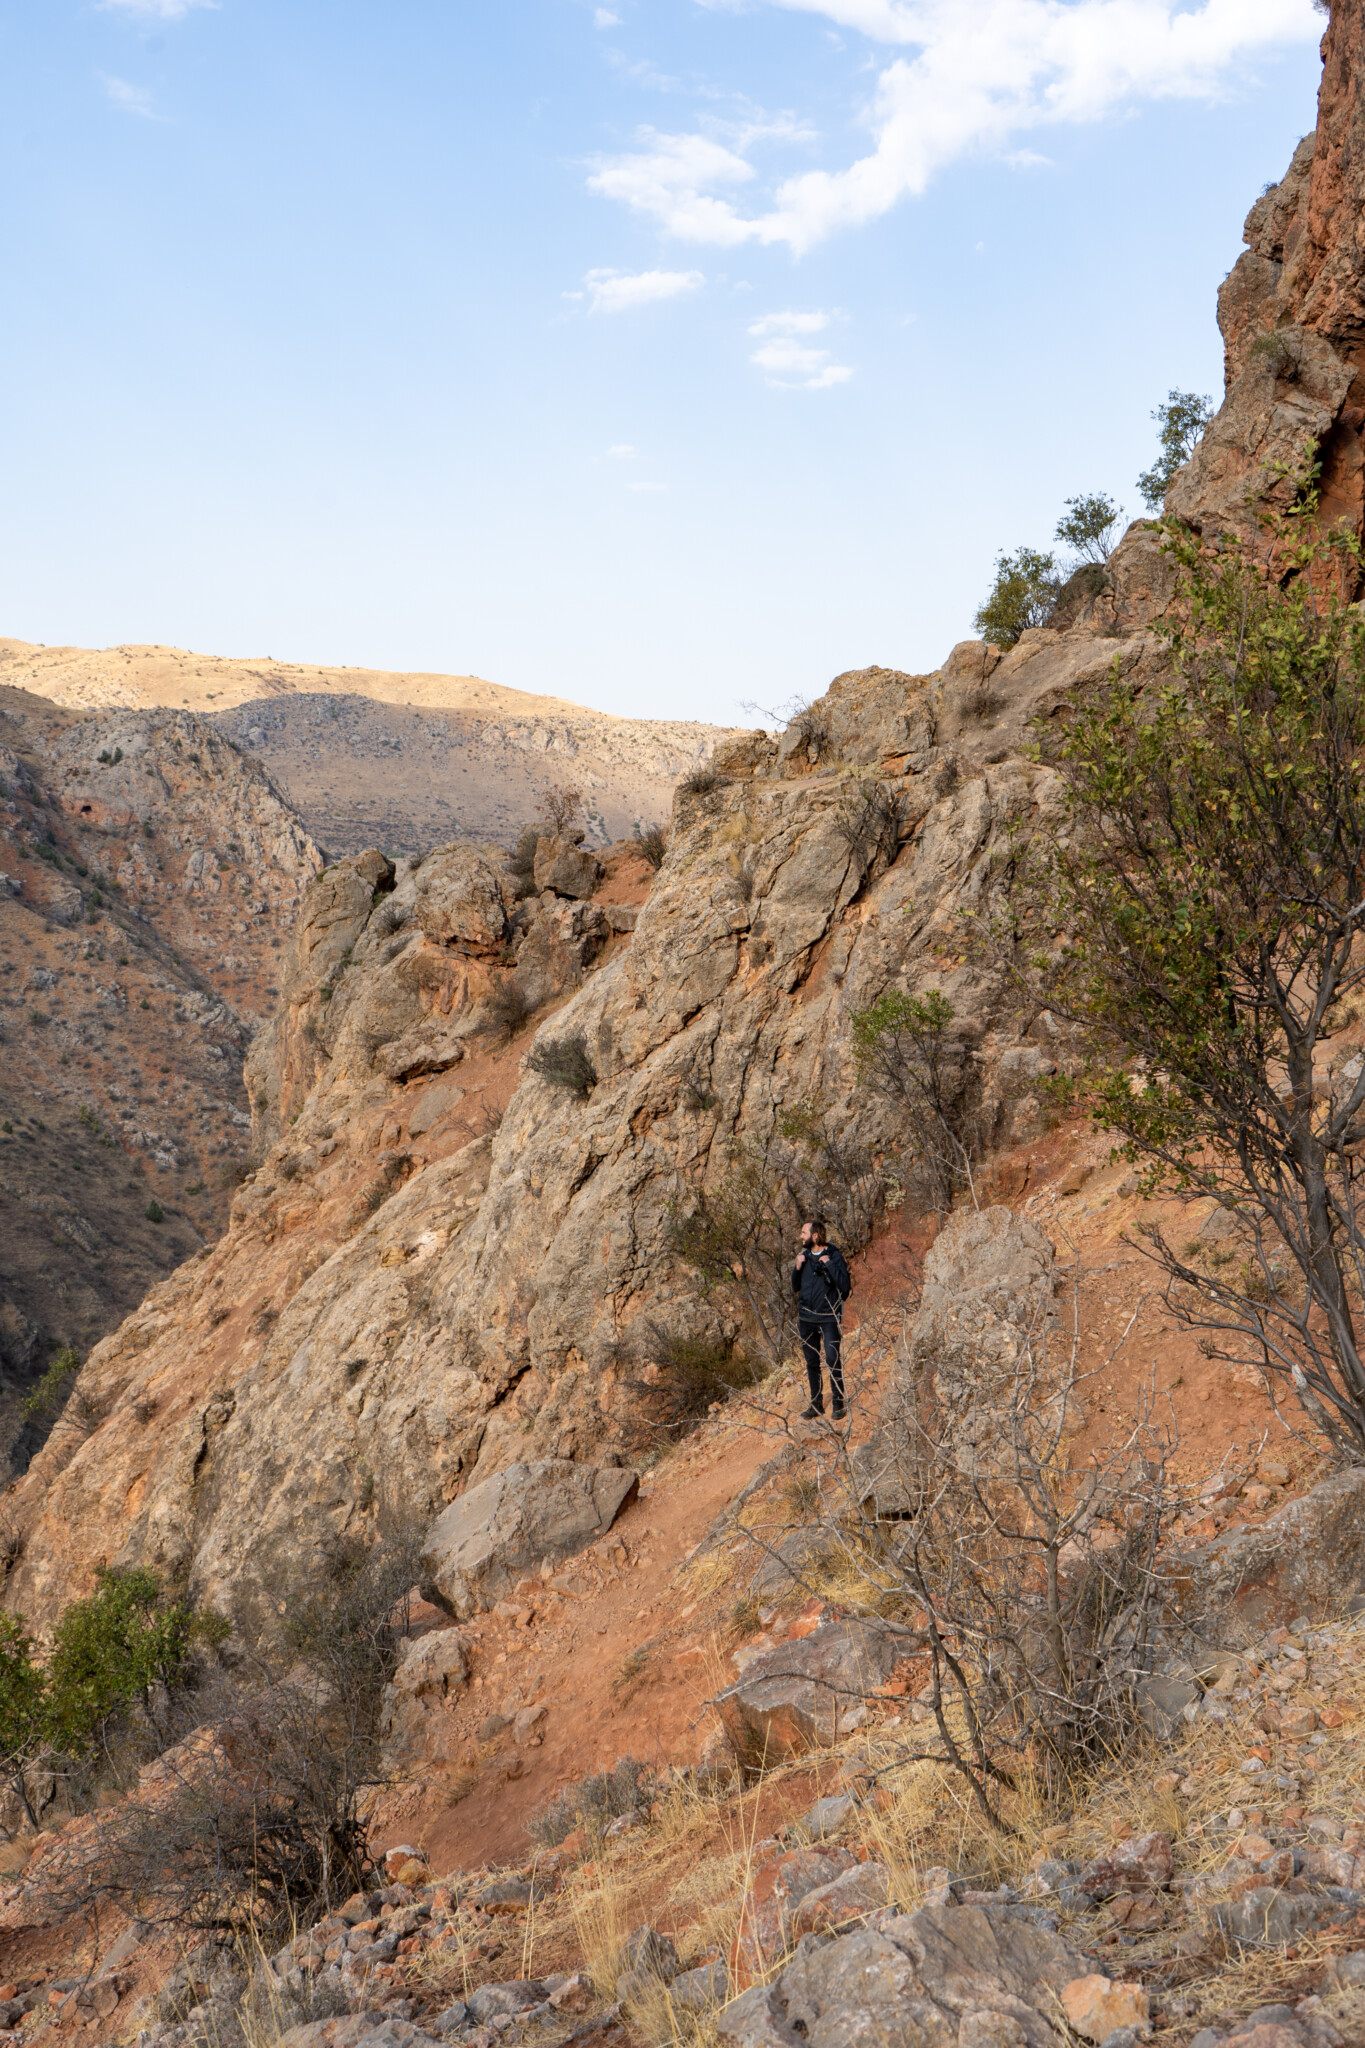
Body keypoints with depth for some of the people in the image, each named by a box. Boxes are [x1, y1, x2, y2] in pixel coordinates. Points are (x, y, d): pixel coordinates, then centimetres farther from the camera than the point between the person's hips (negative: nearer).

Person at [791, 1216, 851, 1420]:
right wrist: (797, 1269, -2)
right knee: (812, 1363, 10)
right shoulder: (804, 1256, 9)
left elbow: (845, 1285, -15)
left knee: (833, 1359, -10)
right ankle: (816, 1404, 20)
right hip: (806, 1318, 5)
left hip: (829, 1317, -5)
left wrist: (829, 1264, -20)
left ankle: (839, 1402, 5)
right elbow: (795, 1288, 15)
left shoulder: (834, 1255, -6)